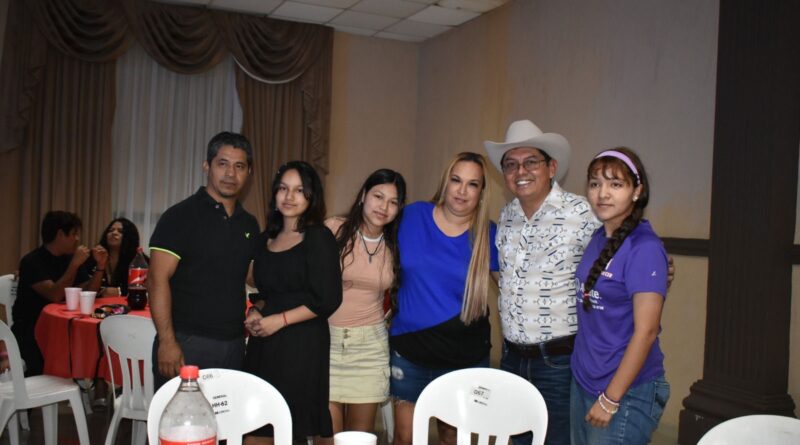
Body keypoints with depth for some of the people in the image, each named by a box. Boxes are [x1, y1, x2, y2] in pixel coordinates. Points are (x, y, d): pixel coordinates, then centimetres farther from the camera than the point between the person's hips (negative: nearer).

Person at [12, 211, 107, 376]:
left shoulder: (70, 259, 9)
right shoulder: (32, 261, -13)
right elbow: (54, 296, -25)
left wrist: (100, 266, -8)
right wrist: (75, 264, -26)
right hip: (29, 331, -6)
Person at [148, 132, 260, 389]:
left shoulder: (249, 225, 13)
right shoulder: (181, 216, -5)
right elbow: (158, 280, -12)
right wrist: (167, 341, -18)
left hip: (234, 346, 6)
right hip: (187, 344, -5)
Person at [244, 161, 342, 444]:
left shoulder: (319, 237, -5)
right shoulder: (266, 238, 14)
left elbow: (328, 300, -11)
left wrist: (280, 320, -12)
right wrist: (256, 312, 3)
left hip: (302, 345, -5)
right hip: (263, 343, 6)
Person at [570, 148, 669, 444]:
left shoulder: (644, 248, -17)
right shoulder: (598, 238, 5)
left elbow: (646, 331, -19)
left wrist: (610, 399, -16)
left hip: (627, 391, -7)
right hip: (582, 381, 7)